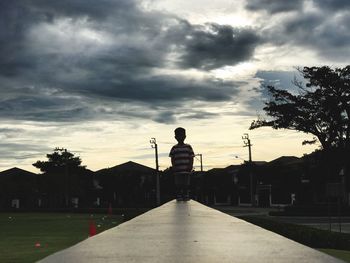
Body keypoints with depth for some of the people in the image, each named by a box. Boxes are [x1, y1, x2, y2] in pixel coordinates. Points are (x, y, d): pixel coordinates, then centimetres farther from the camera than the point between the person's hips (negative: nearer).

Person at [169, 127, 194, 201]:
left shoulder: (188, 147, 9)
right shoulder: (174, 148, 8)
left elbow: (191, 157, 7)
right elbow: (172, 158, 6)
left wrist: (190, 166, -6)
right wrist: (173, 167, -7)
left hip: (186, 170, 0)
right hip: (177, 170, 0)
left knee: (186, 184, 0)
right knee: (178, 184, 0)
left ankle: (186, 195, 7)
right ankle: (179, 196, 6)